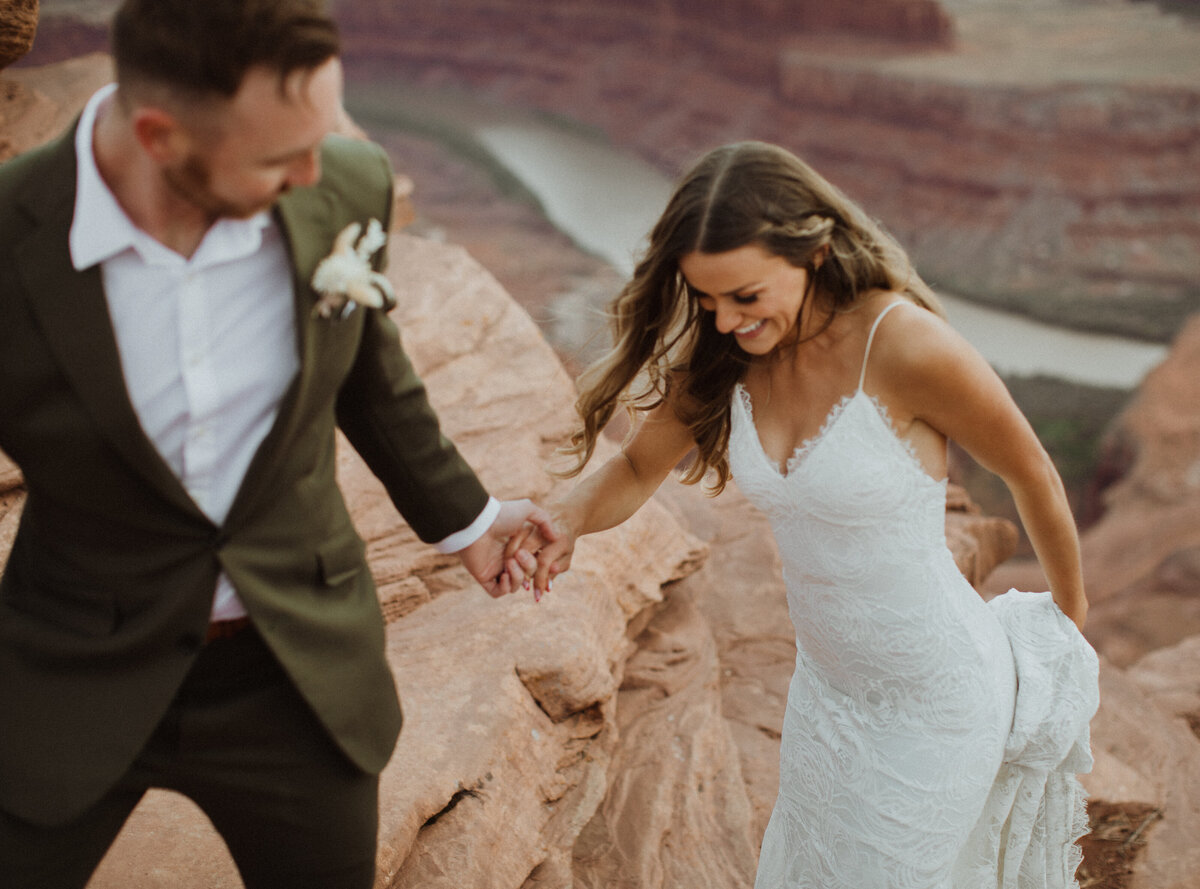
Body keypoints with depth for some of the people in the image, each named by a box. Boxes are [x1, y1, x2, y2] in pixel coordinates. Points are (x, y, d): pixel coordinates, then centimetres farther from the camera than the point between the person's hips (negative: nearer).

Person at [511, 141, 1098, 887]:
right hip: (829, 681, 7)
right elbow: (634, 474, -1)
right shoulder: (722, 350, -10)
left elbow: (1032, 475, -14)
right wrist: (565, 521, -24)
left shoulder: (905, 344, -29)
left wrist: (1072, 616, 3)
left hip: (938, 694, -6)